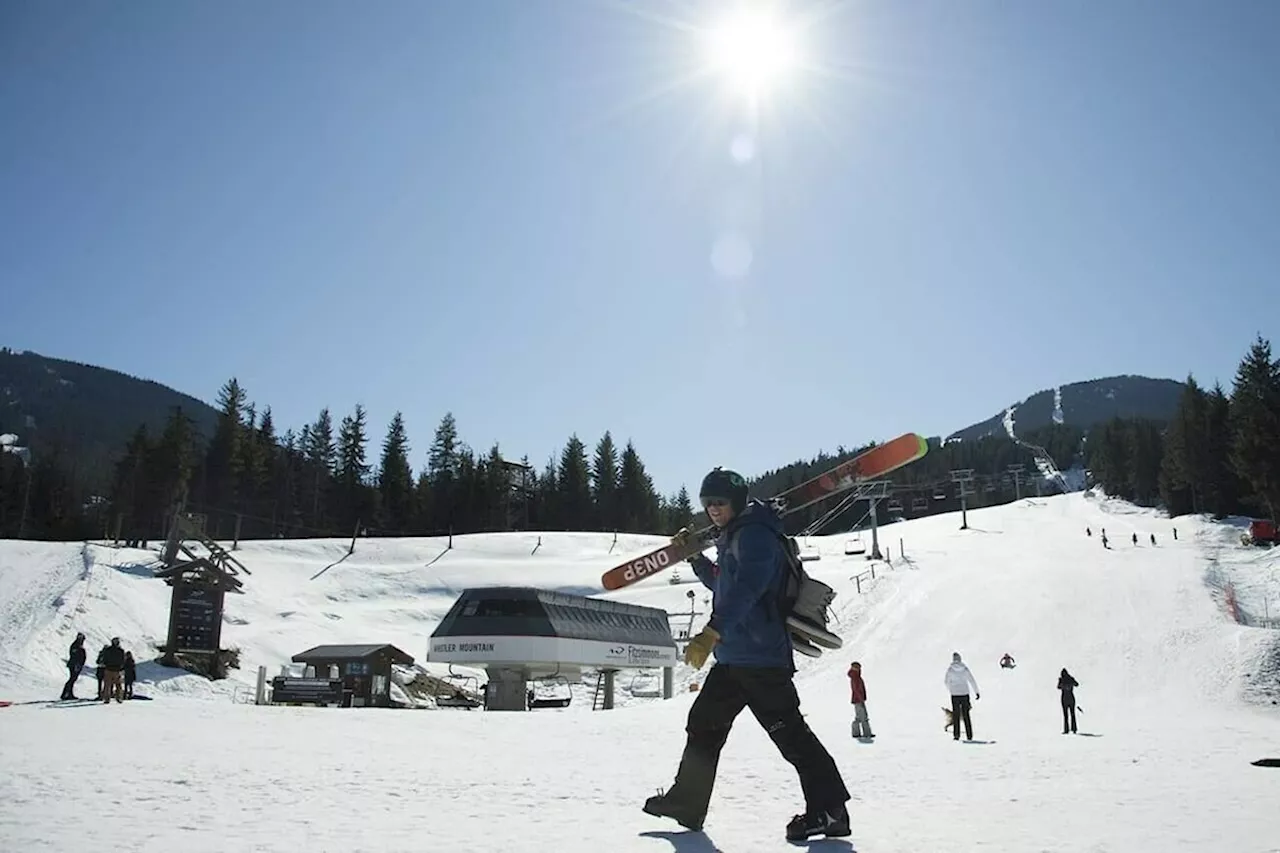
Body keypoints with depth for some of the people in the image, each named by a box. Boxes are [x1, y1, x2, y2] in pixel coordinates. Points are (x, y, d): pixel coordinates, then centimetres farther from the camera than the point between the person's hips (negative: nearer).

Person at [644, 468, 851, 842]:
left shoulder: (755, 534, -13)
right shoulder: (733, 538, 18)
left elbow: (745, 590, -29)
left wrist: (711, 633, -38)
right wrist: (695, 557, 21)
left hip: (760, 658, -11)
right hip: (732, 657, 11)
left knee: (788, 731, -9)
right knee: (703, 725, 15)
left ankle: (829, 810, -2)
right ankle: (686, 803, 26)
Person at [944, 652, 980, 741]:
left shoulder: (950, 669, -6)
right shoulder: (965, 669, -2)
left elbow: (946, 681, 4)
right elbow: (972, 680, -5)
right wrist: (977, 692, -1)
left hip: (955, 695, -2)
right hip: (965, 694, 2)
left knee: (956, 715, 7)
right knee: (966, 715, 9)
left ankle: (956, 735, 3)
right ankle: (969, 736, 8)